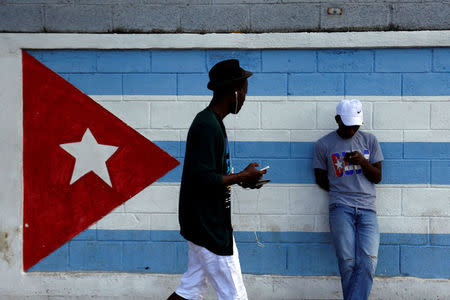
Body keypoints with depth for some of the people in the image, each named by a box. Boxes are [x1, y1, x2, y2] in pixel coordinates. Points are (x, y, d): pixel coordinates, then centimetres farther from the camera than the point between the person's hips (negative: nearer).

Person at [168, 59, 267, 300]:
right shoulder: (208, 126, -19)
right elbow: (204, 178, -26)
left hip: (202, 223, 10)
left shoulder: (209, 122, 13)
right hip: (209, 226, -10)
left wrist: (241, 178, 9)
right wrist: (243, 176, -15)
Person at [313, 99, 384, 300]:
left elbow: (377, 177, 12)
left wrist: (363, 162, -6)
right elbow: (321, 179, 13)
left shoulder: (369, 141, 13)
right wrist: (340, 192, 2)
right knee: (347, 263, -12)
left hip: (367, 208, 2)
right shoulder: (323, 145, 8)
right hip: (340, 207, -1)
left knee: (368, 263, -15)